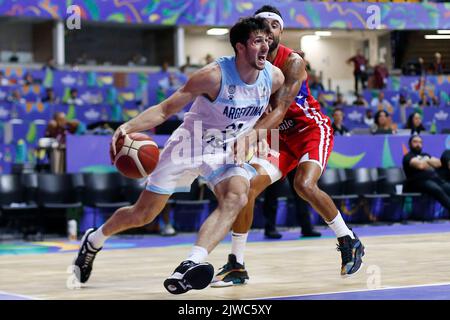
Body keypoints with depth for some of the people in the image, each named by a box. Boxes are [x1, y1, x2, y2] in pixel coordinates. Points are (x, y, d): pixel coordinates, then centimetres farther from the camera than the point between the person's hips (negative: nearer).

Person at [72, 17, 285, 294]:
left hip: (229, 152, 3)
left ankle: (192, 264, -42)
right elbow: (165, 109, -21)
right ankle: (94, 241, 36)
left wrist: (249, 135, -4)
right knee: (142, 214, 6)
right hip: (189, 146, -3)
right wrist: (128, 127, -35)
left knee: (237, 197, -31)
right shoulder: (214, 75, -26)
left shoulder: (274, 77, -12)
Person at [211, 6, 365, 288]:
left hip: (313, 129, -5)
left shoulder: (293, 62, -22)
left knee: (304, 185, -29)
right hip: (281, 135, 6)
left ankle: (350, 243, -7)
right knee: (246, 188, -9)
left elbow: (280, 110, -33)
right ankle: (236, 265, 1)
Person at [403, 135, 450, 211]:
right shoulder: (408, 157, 7)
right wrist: (431, 164, 7)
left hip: (436, 179, 6)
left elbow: (438, 163, 15)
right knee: (438, 190, -36)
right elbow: (420, 165, -12)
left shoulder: (425, 155, 30)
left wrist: (427, 161, 0)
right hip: (420, 181, -6)